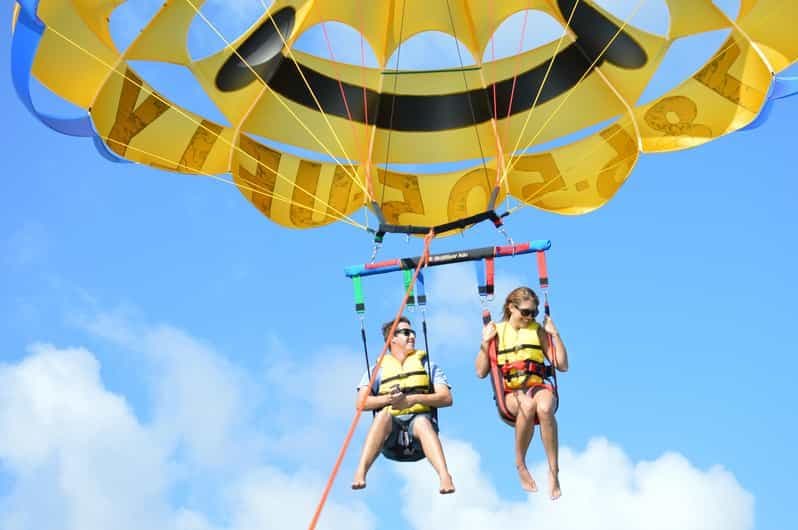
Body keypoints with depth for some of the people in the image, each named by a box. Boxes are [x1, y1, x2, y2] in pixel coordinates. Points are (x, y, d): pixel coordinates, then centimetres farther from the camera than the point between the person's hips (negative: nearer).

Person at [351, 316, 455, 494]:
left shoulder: (428, 366, 24)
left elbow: (446, 398, 8)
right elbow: (361, 403, 8)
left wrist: (414, 399, -8)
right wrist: (388, 399, -11)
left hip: (419, 419, 0)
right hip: (390, 426, 0)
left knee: (422, 421, -37)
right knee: (383, 414, -36)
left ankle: (445, 476, -57)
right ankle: (360, 472, -48)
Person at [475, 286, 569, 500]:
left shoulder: (538, 331, 13)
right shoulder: (497, 331, 10)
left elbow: (562, 366, 9)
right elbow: (481, 372, 5)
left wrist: (555, 334, 3)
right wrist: (485, 342, -4)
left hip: (537, 387, 1)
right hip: (509, 392, -1)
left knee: (544, 408, -37)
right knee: (527, 405, -38)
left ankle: (554, 472, -30)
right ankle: (520, 466, -19)